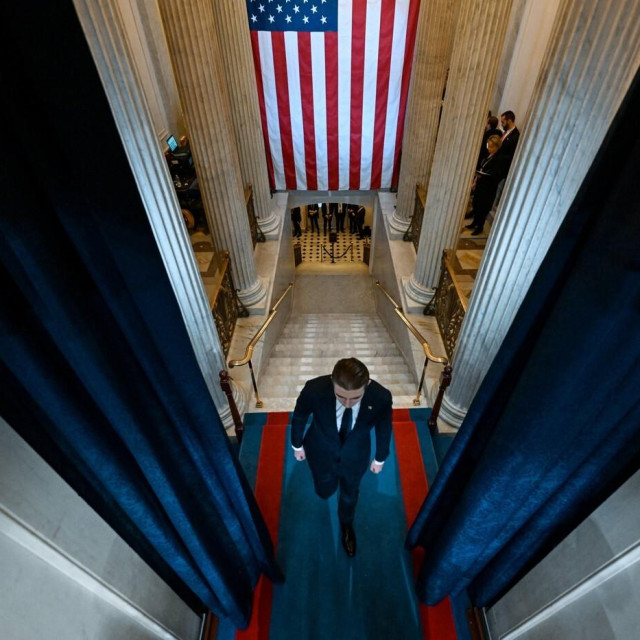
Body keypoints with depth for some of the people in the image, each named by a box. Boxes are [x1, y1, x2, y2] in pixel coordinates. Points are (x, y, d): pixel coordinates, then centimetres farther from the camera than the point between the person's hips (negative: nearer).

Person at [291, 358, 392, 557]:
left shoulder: (381, 397, -36)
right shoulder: (314, 389, -39)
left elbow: (384, 429, -12)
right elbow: (299, 417, -14)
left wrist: (380, 458, 5)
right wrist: (297, 445, 2)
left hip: (355, 456, 1)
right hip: (321, 453, 0)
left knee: (349, 494, 29)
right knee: (325, 491, 27)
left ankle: (346, 525, 63)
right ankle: (328, 484, 64)